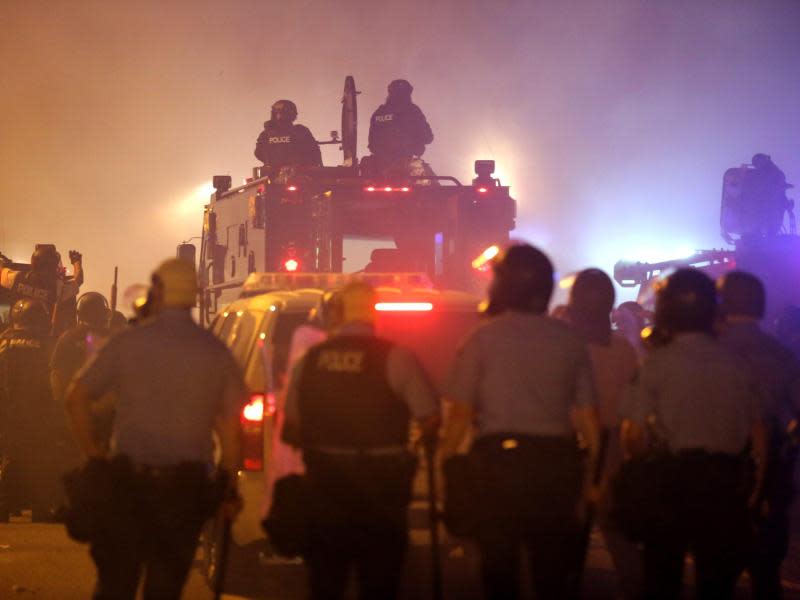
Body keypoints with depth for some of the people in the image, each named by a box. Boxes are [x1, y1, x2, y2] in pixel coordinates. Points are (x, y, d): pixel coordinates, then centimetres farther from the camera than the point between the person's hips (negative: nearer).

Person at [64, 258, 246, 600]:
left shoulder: (128, 342, -3)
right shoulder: (216, 352, 0)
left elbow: (77, 398, -3)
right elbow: (230, 426, 1)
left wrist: (93, 452, 6)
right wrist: (231, 488, 8)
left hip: (129, 481, -1)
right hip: (186, 485, 1)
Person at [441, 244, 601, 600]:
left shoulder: (484, 338, -2)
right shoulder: (568, 341, 7)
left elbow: (460, 413, -7)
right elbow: (588, 417, 5)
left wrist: (445, 463, 1)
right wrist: (590, 473, 12)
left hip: (499, 458, -3)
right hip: (557, 460, 3)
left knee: (499, 570, 4)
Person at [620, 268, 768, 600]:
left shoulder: (659, 362, -8)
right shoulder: (735, 363, 3)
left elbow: (633, 437, -12)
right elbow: (758, 432, 6)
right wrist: (756, 483, 16)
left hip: (672, 474, -3)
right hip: (725, 482, 3)